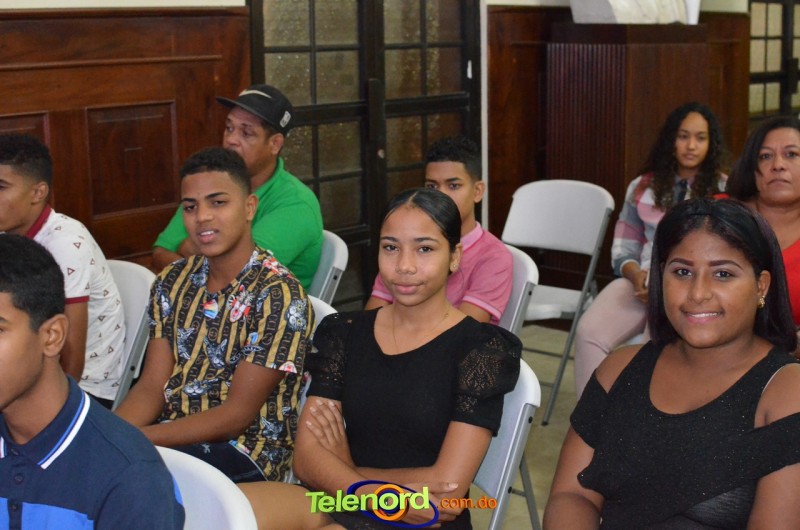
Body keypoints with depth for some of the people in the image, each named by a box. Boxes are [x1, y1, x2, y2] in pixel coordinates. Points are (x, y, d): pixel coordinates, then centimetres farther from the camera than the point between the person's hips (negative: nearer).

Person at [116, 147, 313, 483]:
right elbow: (151, 387, 5)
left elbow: (237, 413, -15)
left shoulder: (279, 294, -13)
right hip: (172, 435, 6)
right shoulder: (172, 283, 9)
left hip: (245, 454, -6)